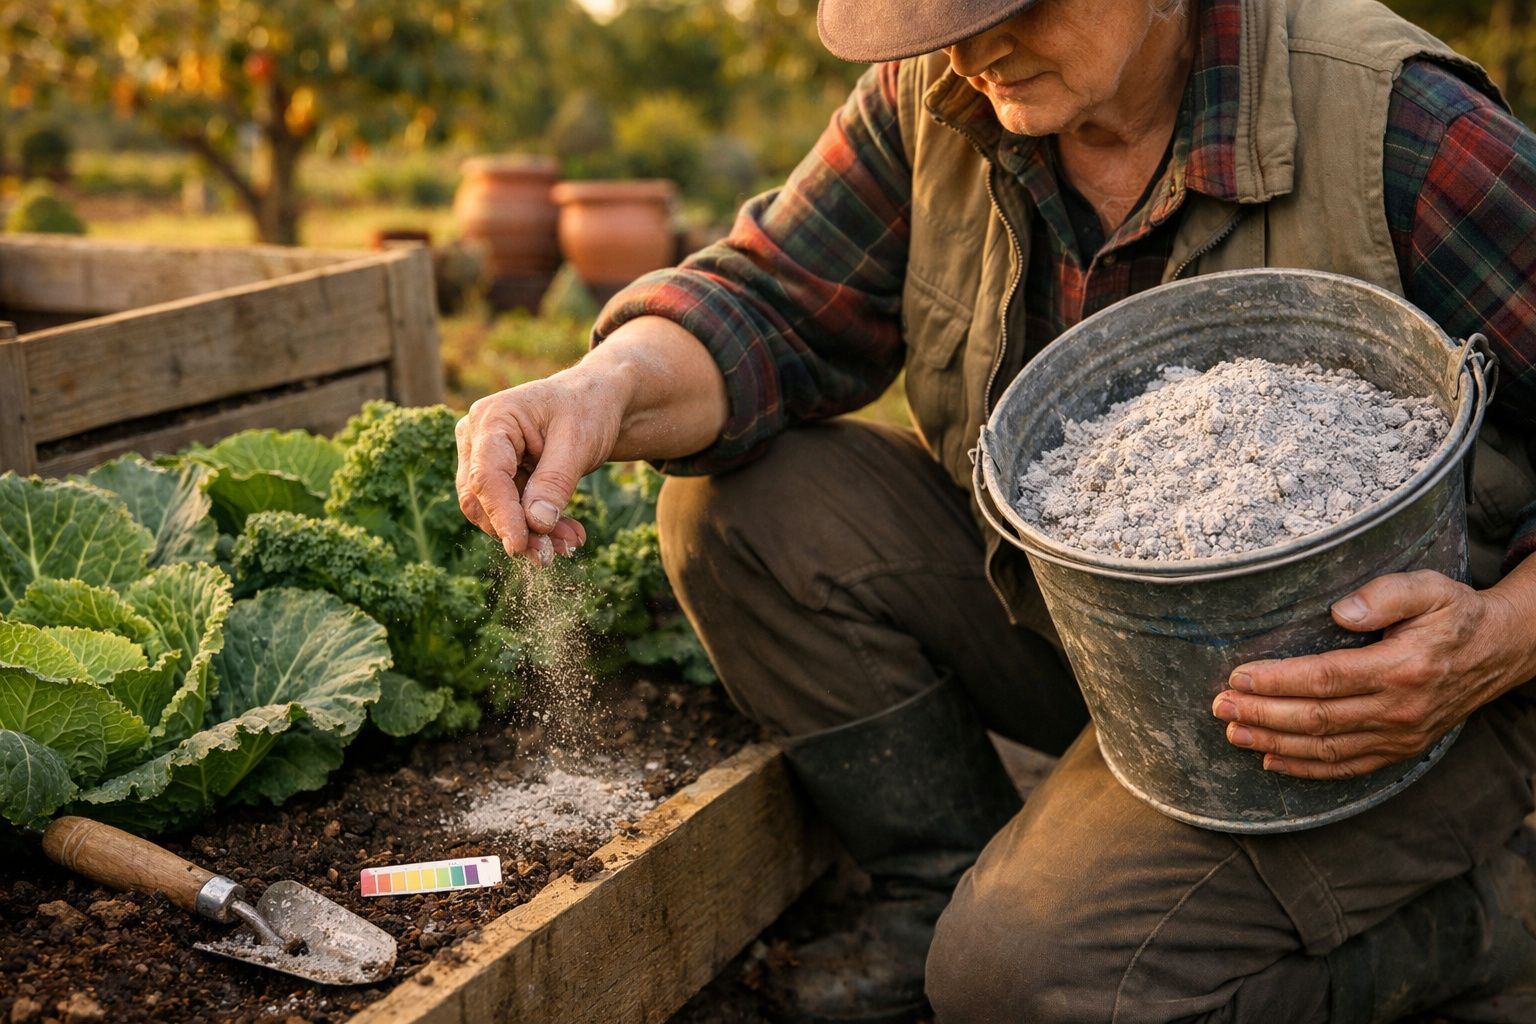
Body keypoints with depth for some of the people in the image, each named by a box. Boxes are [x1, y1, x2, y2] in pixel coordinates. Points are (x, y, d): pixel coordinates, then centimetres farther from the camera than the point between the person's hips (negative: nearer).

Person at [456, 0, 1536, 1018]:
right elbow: (774, 308, -7)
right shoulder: (934, 98, -7)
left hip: (1370, 670, -5)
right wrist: (606, 389, -28)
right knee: (740, 503, -10)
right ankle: (949, 894, 3)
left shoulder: (1404, 136, -22)